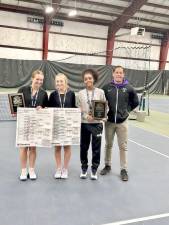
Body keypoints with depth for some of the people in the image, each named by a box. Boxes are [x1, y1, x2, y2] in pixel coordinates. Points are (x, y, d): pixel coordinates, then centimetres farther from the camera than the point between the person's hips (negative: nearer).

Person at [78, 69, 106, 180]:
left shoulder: (100, 92, -1)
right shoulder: (81, 93, 2)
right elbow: (78, 109, 1)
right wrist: (86, 116, -15)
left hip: (97, 123, -1)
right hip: (84, 123, 1)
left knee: (96, 147, 6)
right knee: (84, 147, 10)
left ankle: (94, 169, 24)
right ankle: (84, 168, 29)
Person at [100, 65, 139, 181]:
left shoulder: (129, 88, -3)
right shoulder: (107, 88, -3)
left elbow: (135, 102, 9)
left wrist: (127, 110, 3)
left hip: (122, 122, -1)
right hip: (109, 121, 1)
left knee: (123, 146, 5)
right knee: (108, 145, 14)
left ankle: (124, 170, 18)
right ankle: (107, 165, 31)